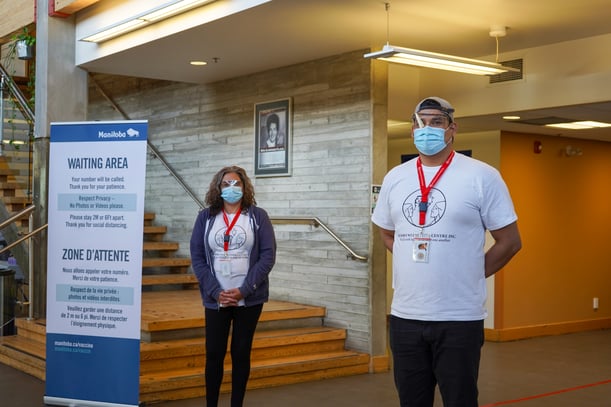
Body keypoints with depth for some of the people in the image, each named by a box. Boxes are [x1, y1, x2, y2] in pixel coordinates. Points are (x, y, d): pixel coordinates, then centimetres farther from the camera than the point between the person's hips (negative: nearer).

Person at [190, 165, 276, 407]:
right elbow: (197, 257, 1)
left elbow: (268, 255, -5)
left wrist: (244, 290, -14)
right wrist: (215, 291, -11)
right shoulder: (205, 217, 5)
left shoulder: (258, 216, 1)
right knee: (214, 353, 3)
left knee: (241, 353, 7)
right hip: (215, 299, 1)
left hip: (249, 298, -1)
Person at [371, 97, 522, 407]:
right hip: (404, 315, 4)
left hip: (459, 318, -4)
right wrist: (414, 270, 10)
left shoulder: (481, 176, -6)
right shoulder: (394, 178, 7)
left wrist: (469, 276, -1)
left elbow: (509, 241, -3)